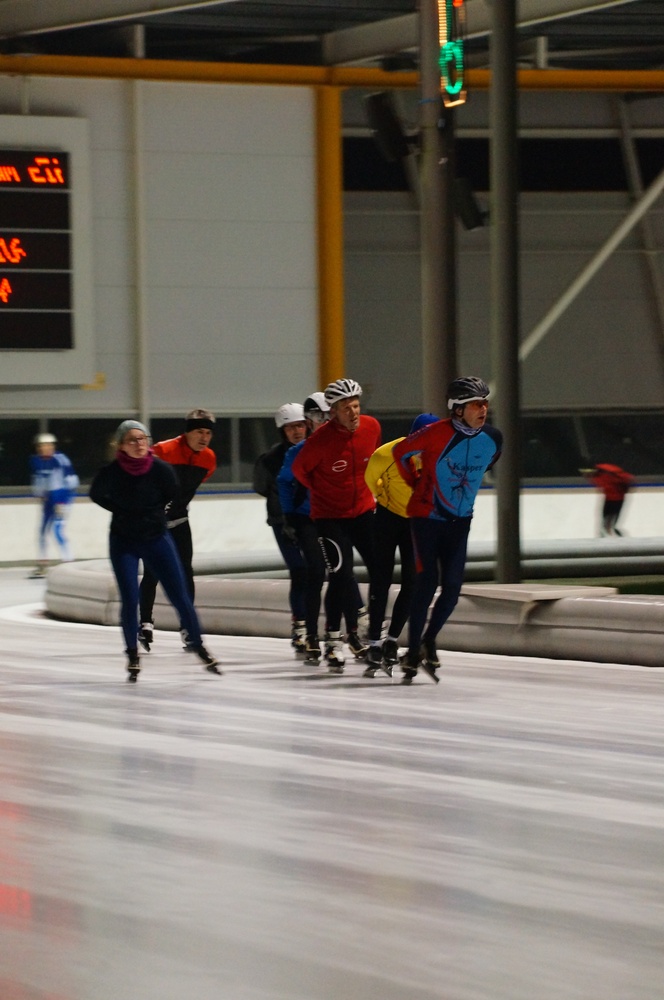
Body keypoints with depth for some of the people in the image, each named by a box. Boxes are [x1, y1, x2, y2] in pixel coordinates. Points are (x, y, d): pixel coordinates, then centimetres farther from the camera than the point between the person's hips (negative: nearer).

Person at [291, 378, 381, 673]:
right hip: (329, 515, -5)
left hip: (363, 510, 5)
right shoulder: (320, 440, -23)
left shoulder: (372, 427, -7)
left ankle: (375, 637, 13)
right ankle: (333, 641, -3)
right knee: (342, 575, -16)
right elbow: (299, 469, -5)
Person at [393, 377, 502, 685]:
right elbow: (401, 451, -5)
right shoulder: (436, 434, -21)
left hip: (460, 519, 5)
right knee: (427, 582, -11)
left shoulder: (492, 438, -5)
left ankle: (428, 641, 21)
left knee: (452, 587, -1)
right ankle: (413, 653, -2)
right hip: (426, 515, -5)